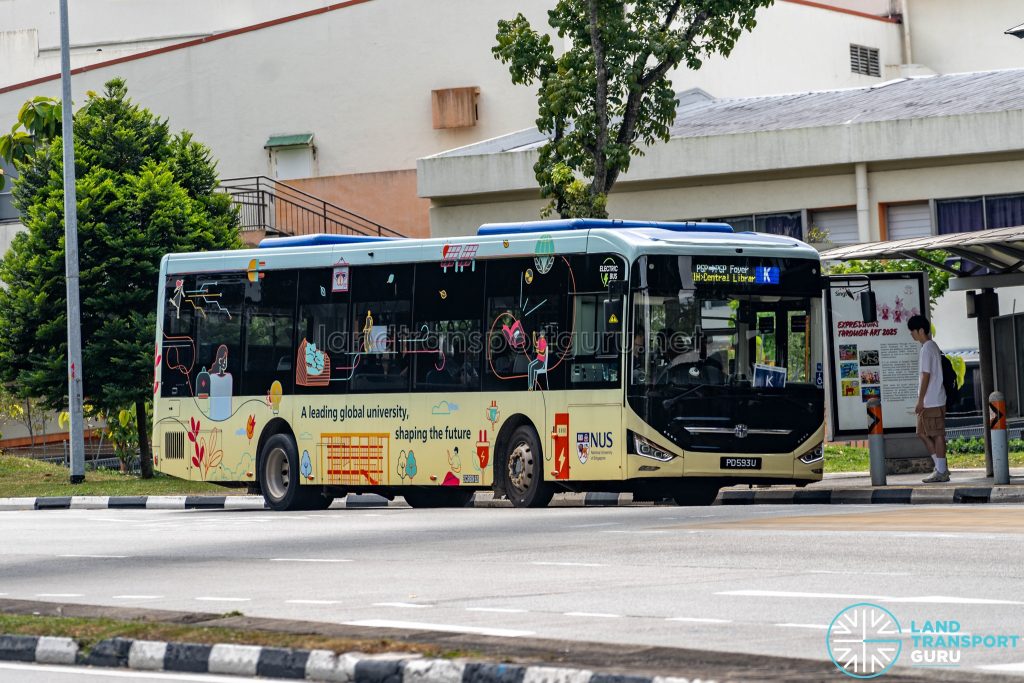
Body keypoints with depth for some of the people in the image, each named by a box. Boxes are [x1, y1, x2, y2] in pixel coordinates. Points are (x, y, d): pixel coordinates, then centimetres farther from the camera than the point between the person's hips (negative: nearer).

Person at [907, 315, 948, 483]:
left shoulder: (927, 349, -15)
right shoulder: (933, 346, 16)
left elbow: (926, 376, -18)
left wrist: (920, 401, -17)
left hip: (932, 401, -10)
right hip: (932, 401, 10)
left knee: (937, 434, -5)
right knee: (923, 433, 13)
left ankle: (941, 472, -2)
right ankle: (940, 467, 15)